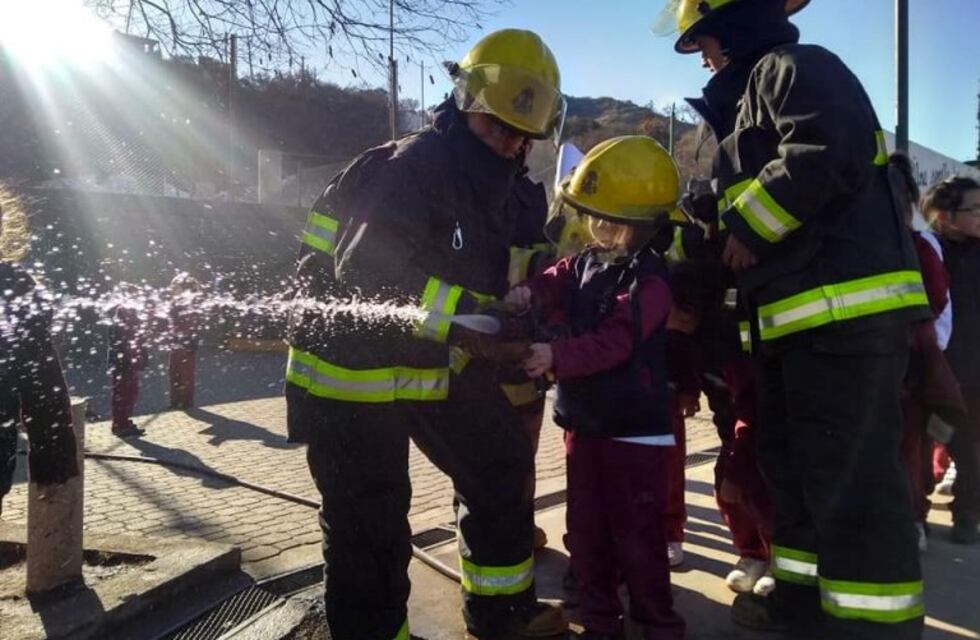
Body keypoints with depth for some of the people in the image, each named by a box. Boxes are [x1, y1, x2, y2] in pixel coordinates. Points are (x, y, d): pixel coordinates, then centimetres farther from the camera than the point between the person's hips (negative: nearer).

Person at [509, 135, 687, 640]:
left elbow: (611, 343, -27)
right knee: (587, 528, 17)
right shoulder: (586, 262, 8)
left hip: (633, 429, -8)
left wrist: (555, 356, -37)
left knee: (637, 534, 5)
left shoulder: (648, 281, -18)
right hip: (584, 420, 8)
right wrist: (529, 291, -18)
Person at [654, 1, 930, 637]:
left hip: (847, 311, -11)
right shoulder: (753, 95, 27)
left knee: (851, 479, -6)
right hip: (801, 316, 11)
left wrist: (746, 227, -13)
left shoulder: (795, 68, -4)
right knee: (792, 464, 16)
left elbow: (825, 155, -23)